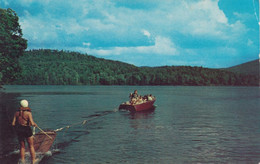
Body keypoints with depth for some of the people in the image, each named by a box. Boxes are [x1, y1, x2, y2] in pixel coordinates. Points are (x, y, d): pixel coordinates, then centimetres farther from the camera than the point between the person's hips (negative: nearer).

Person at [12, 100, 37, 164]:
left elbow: (13, 124, -1)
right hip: (27, 130, -4)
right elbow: (32, 123, -19)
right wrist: (35, 124, 3)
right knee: (31, 146, 12)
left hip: (19, 131, 4)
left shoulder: (17, 113, -1)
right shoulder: (28, 113, -13)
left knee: (22, 146, 17)